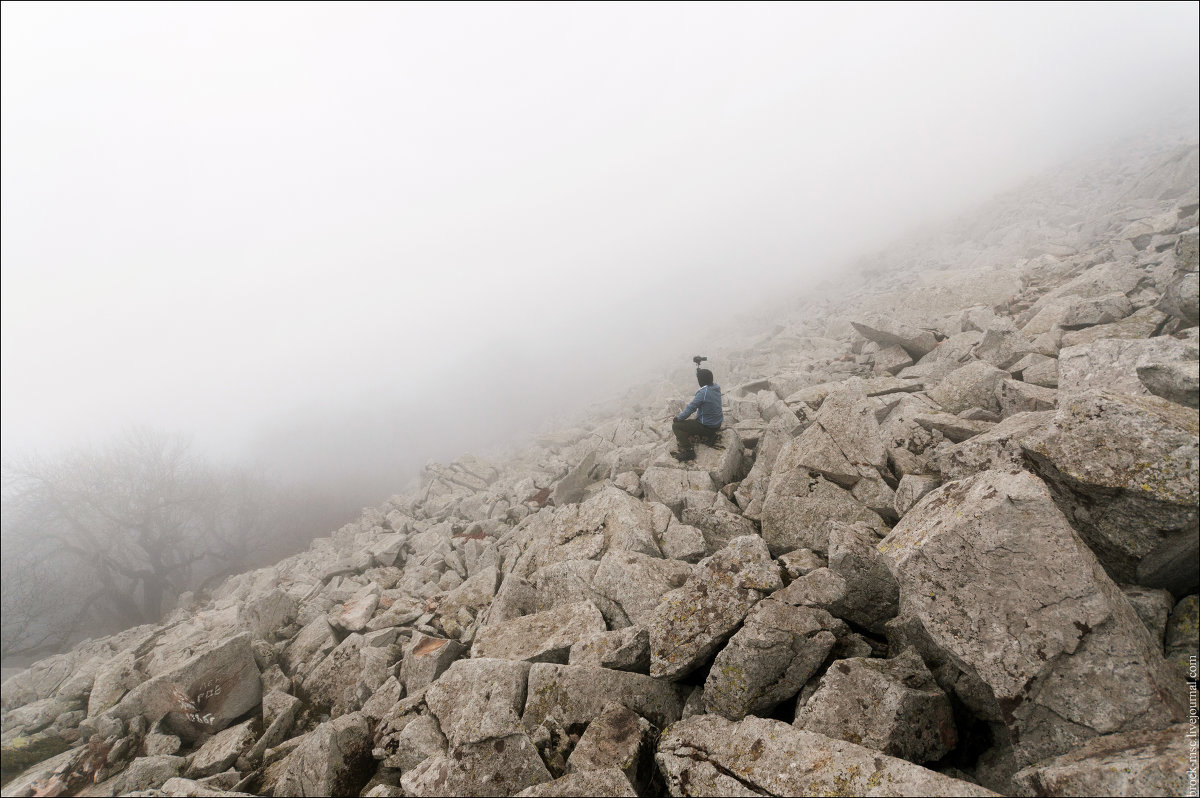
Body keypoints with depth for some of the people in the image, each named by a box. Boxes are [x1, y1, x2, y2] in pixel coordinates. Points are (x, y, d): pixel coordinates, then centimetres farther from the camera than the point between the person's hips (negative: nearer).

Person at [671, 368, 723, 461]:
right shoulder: (716, 389, 0)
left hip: (707, 426, -9)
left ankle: (688, 451, -7)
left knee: (676, 425, -5)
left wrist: (677, 419, -8)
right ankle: (709, 436, 18)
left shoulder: (704, 392, -25)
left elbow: (690, 408, -20)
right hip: (717, 424, 9)